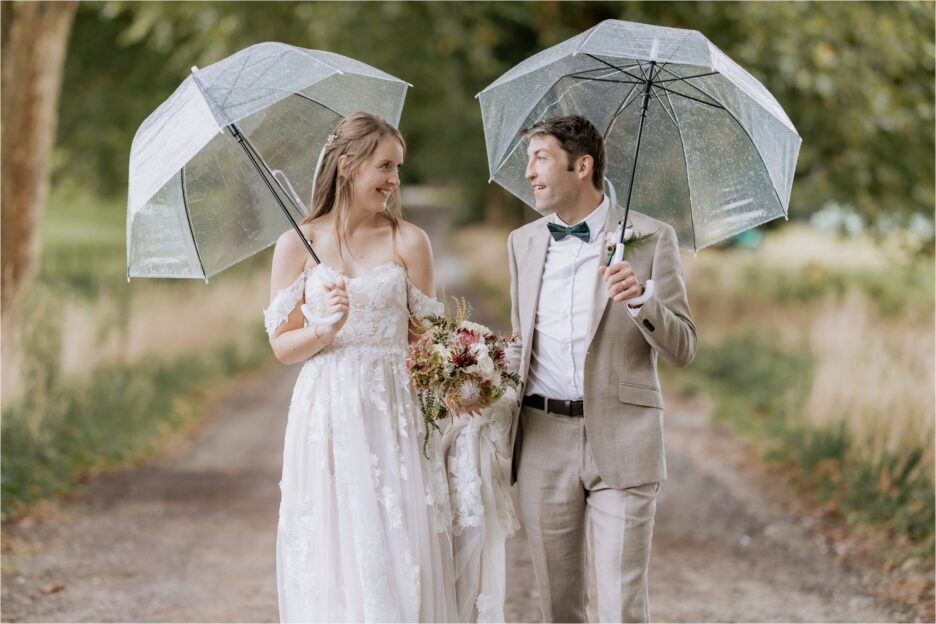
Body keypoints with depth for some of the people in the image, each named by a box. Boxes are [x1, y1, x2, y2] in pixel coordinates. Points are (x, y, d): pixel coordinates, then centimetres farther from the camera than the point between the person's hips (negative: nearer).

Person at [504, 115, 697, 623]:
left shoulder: (650, 239, -1)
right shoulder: (523, 243, 13)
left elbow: (683, 349, -4)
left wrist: (640, 300, -21)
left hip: (621, 444, -4)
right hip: (542, 442, 4)